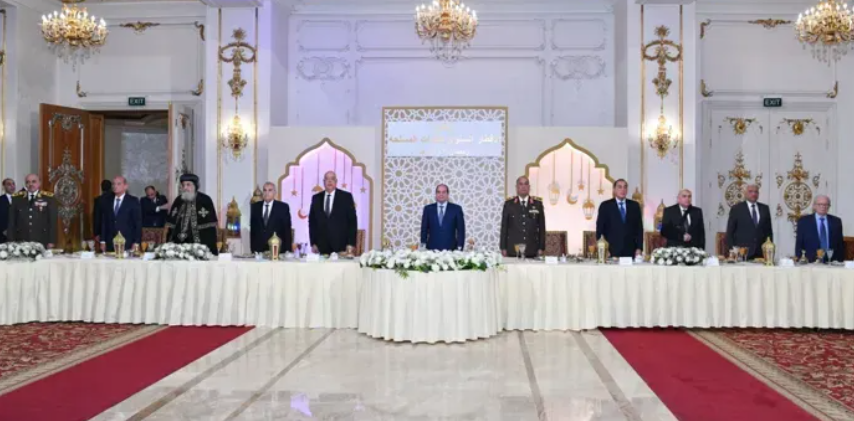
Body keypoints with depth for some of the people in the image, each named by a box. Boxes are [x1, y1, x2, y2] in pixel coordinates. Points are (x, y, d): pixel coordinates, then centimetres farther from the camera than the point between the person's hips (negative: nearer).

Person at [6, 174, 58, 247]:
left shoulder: (49, 198, 1)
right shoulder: (17, 198, 8)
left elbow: (53, 221, 0)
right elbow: (12, 221, 9)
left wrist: (51, 242, -5)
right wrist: (11, 242, 4)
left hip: (42, 242, -2)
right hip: (21, 242, 2)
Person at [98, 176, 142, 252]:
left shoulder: (133, 201, -1)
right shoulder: (106, 202, 11)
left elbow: (138, 223, -3)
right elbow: (104, 222, 12)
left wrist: (136, 243, -9)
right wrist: (103, 241, 6)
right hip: (110, 244, 3)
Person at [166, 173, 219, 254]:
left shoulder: (205, 200, -5)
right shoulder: (178, 201, 12)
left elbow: (209, 227, -9)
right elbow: (171, 225, 13)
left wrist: (209, 250, -15)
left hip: (199, 245, -5)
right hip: (178, 243, 5)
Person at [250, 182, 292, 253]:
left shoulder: (283, 207, 1)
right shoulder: (255, 206, 9)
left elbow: (287, 230, 0)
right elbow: (252, 228, 11)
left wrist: (287, 250, -5)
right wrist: (252, 247, 5)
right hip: (258, 248, 2)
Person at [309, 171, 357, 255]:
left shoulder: (346, 197, 2)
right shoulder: (316, 198, 10)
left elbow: (352, 221, 0)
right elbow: (312, 221, 11)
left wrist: (351, 243, -7)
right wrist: (313, 243, 4)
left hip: (341, 246, -2)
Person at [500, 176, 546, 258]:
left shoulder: (538, 204, 8)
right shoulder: (508, 204, 6)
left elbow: (542, 227, 7)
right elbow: (504, 227, 5)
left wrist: (541, 248, 1)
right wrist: (503, 248, 0)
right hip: (513, 250, -1)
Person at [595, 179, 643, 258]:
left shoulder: (634, 205, 10)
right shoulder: (605, 206, 3)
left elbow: (639, 228, 10)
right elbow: (600, 229, 1)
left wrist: (639, 248, 0)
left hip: (631, 251, 2)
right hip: (612, 251, -2)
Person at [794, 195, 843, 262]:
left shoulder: (836, 221, 9)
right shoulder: (804, 221, 1)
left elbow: (840, 244, 10)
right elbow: (799, 244, 0)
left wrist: (841, 261, 2)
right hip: (810, 262, -2)